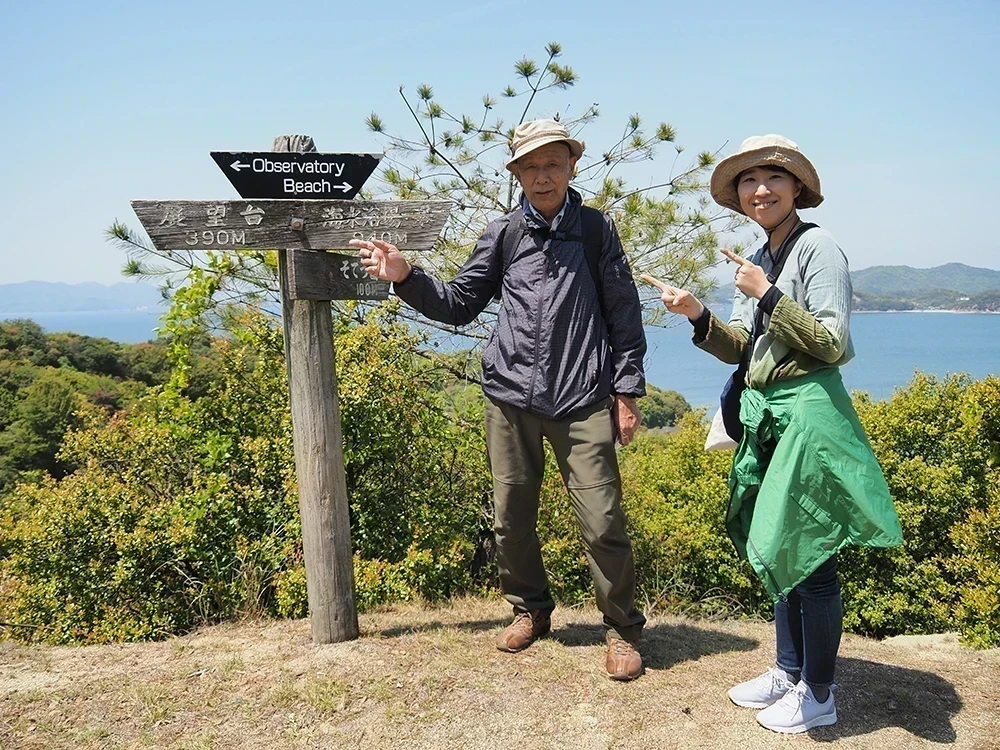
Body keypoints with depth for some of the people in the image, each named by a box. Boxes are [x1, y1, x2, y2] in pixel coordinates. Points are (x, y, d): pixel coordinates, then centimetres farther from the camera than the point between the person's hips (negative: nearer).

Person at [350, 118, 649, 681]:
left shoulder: (597, 229, 5)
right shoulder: (503, 234, 9)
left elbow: (625, 315, 6)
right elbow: (460, 305, 14)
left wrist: (626, 391, 2)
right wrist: (406, 277, 1)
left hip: (582, 401, -2)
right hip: (511, 397, 3)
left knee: (603, 522, -4)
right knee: (511, 519, 10)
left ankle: (623, 629, 18)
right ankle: (531, 609, 34)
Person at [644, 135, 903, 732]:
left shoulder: (817, 247, -10)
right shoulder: (759, 259, 14)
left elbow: (831, 344, -16)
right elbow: (742, 349, 12)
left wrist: (766, 295, -19)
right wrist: (698, 315, -3)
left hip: (809, 414, -8)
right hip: (766, 416, 8)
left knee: (809, 555, 1)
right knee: (777, 550, 16)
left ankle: (818, 694, 18)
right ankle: (788, 670, 33)